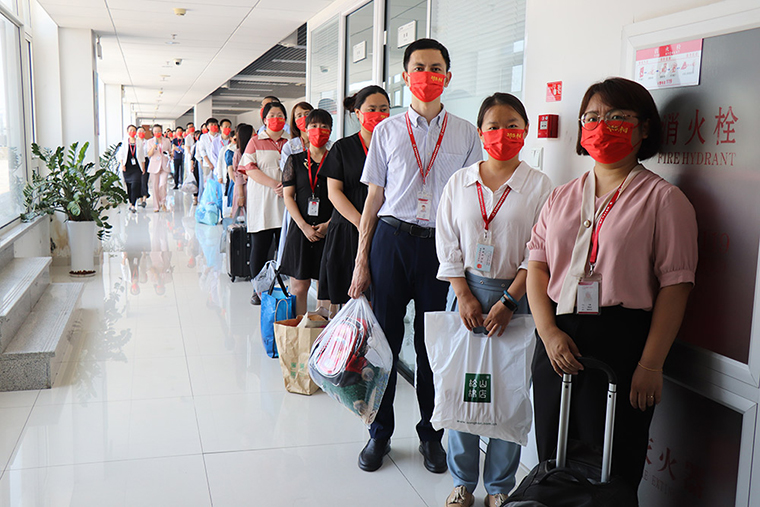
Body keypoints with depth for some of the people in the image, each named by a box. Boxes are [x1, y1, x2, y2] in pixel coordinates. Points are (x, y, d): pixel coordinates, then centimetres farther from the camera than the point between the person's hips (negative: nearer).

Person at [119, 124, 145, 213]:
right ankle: (131, 202, 19)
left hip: (137, 166, -1)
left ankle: (133, 205, -17)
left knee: (135, 184, -14)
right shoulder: (124, 142, 7)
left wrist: (143, 167, 10)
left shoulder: (139, 142, 9)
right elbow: (121, 154, 8)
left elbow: (142, 155, 12)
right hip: (127, 167, 1)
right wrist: (122, 164, -5)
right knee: (129, 185, 5)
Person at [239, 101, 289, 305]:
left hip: (285, 202, 2)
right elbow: (250, 169, -5)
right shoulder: (255, 141, 6)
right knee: (260, 245, -1)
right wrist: (274, 185, -16)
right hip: (261, 202, -2)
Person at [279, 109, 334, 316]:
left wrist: (329, 224, -9)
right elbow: (288, 196, 3)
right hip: (301, 229, 0)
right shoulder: (295, 160, 8)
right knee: (299, 285, 0)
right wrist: (304, 226, -9)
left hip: (328, 230, 0)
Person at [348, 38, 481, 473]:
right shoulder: (388, 131, 8)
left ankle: (431, 434, 26)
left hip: (442, 244, 0)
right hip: (392, 239, 1)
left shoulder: (466, 134, 7)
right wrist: (361, 261, 4)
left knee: (435, 344, 7)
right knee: (384, 337, 6)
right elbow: (374, 197, 8)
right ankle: (380, 433, 23)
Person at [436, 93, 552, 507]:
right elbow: (448, 246, 5)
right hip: (465, 290, 2)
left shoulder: (538, 185, 0)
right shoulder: (459, 182, 7)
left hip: (516, 295, -2)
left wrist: (507, 303, -11)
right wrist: (465, 297, -5)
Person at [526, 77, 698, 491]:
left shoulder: (663, 198, -1)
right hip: (557, 341, 5)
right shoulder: (562, 197, 14)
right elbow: (537, 266, 7)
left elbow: (674, 286, -7)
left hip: (622, 341, -4)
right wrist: (549, 332, -7)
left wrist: (650, 364, -12)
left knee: (611, 473, 3)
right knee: (552, 464, 14)